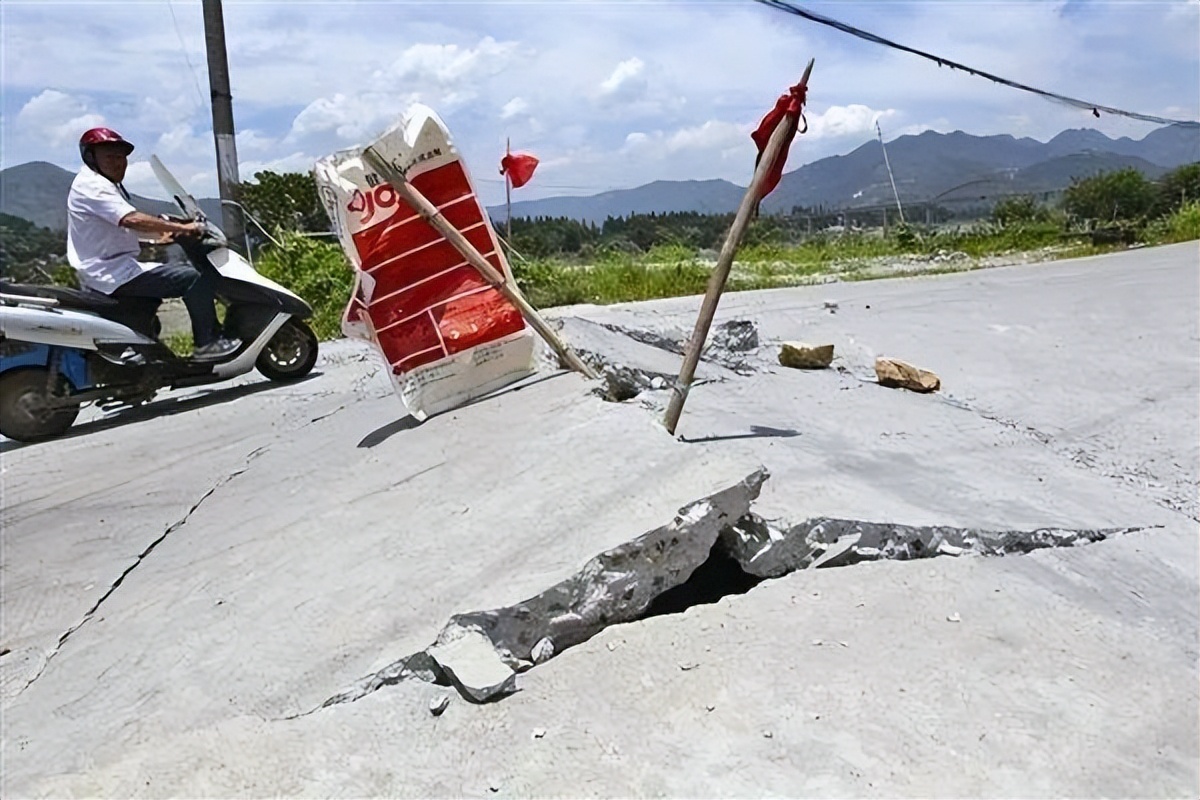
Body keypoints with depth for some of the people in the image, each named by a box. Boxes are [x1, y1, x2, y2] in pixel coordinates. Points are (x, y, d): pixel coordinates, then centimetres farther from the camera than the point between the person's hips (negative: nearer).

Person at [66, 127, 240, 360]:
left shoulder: (103, 185, 22)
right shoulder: (92, 185, -13)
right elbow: (132, 219, -28)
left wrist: (155, 241, 15)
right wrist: (182, 228, -26)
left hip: (108, 272, 11)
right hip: (115, 274, -11)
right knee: (198, 277, -18)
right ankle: (207, 343, -15)